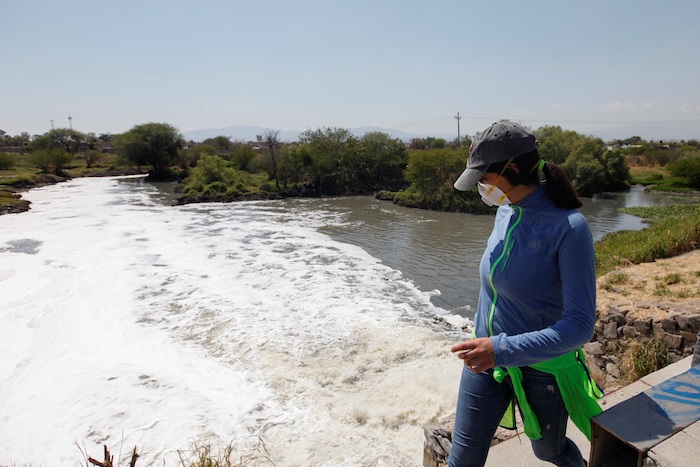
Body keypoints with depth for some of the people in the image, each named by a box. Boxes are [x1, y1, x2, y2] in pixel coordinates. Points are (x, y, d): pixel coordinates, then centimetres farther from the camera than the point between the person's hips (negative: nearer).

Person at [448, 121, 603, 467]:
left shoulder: (569, 227, -24)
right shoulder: (506, 211, -4)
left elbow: (580, 325, -25)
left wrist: (504, 349, -34)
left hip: (542, 367, -4)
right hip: (486, 359, 5)